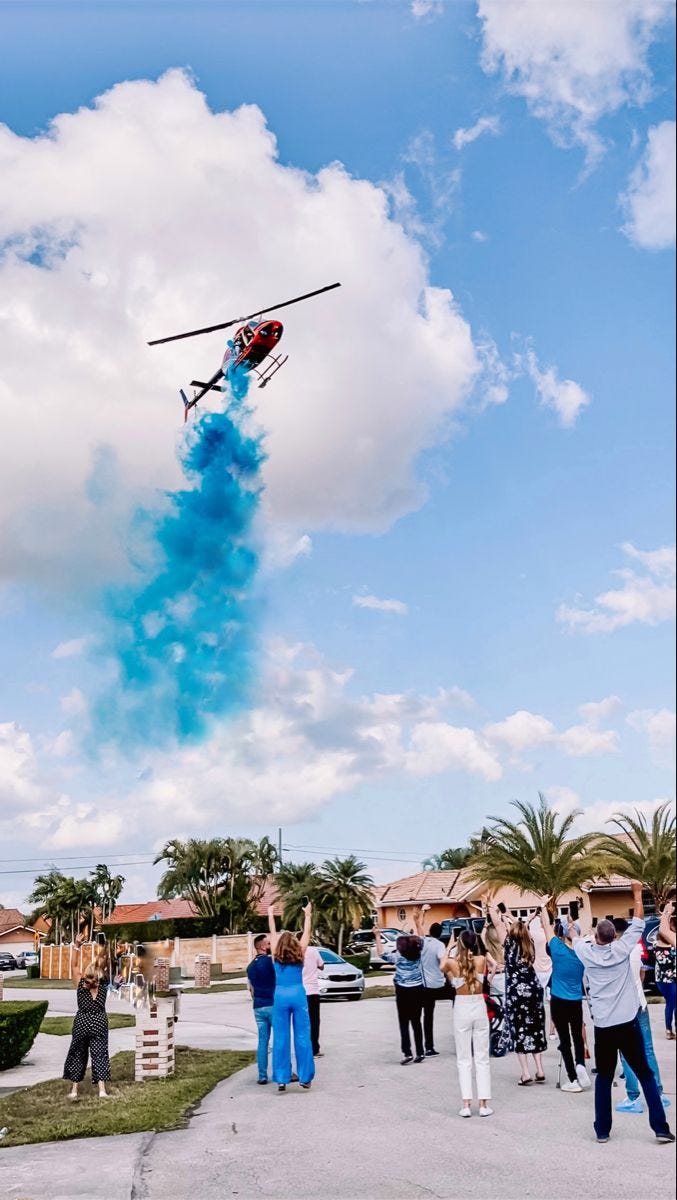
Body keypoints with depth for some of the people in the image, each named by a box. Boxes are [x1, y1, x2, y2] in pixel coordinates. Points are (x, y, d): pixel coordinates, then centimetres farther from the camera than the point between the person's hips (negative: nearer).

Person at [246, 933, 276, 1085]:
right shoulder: (270, 960, -12)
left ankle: (262, 1076, 8)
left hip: (258, 1007, 6)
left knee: (263, 1041, 9)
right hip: (273, 1005, -6)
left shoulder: (250, 966, 12)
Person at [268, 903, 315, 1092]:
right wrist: (307, 915, 25)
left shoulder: (276, 955, 7)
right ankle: (305, 1077, 5)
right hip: (298, 995, -1)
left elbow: (273, 933, 18)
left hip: (281, 996, 1)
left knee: (281, 1038, 4)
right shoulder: (300, 954, 5)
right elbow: (306, 933, 15)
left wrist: (270, 914, 29)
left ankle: (282, 1079, 5)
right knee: (302, 1037, 3)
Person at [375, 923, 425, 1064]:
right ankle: (420, 1053, 11)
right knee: (416, 1022, 11)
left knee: (404, 1024, 1)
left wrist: (377, 936, -8)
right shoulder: (419, 954, -3)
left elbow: (381, 953, -8)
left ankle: (407, 1053, -6)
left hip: (404, 992, -4)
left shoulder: (398, 956, -12)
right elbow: (422, 939, 10)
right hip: (418, 991, 4)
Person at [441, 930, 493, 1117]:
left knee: (464, 1060, 8)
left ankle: (466, 1104, 4)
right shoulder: (481, 960, -8)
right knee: (482, 1059, 9)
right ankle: (484, 1104, 9)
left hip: (461, 1009, -1)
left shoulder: (452, 963, -10)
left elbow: (443, 965, 16)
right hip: (479, 1008, 1)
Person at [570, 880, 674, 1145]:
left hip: (603, 1027, 1)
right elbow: (638, 923, 7)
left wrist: (571, 926, 44)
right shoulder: (622, 949, -4)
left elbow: (575, 938, 23)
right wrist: (637, 893, 17)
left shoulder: (587, 953, 0)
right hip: (628, 1024, -1)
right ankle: (661, 1128, 7)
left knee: (603, 1078, 11)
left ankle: (602, 1131, 13)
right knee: (646, 1075, 9)